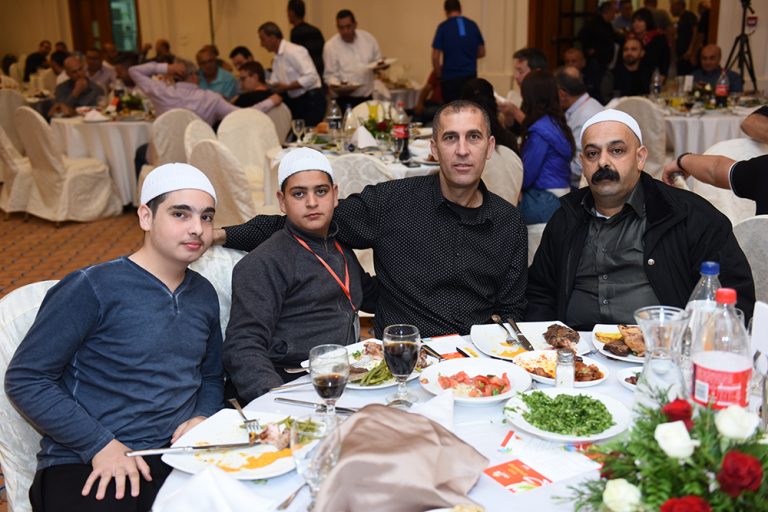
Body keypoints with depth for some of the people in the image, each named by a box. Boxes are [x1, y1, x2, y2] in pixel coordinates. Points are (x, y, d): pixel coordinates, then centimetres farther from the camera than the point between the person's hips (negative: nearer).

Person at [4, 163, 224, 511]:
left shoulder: (204, 295, 14)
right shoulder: (93, 288, -5)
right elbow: (24, 379, -6)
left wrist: (201, 418, 3)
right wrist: (101, 445, -12)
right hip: (88, 466, -5)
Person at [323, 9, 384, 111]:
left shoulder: (368, 38, 3)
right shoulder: (330, 46, -6)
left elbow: (377, 60, 15)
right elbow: (329, 75, -5)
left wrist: (379, 65, -8)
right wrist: (337, 86, -25)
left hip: (367, 97, 4)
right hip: (346, 100, -4)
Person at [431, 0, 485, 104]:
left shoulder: (443, 27, -5)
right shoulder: (473, 25, 6)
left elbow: (435, 56, -8)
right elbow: (482, 52, 13)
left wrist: (439, 74, 8)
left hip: (450, 77, -4)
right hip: (470, 76, 4)